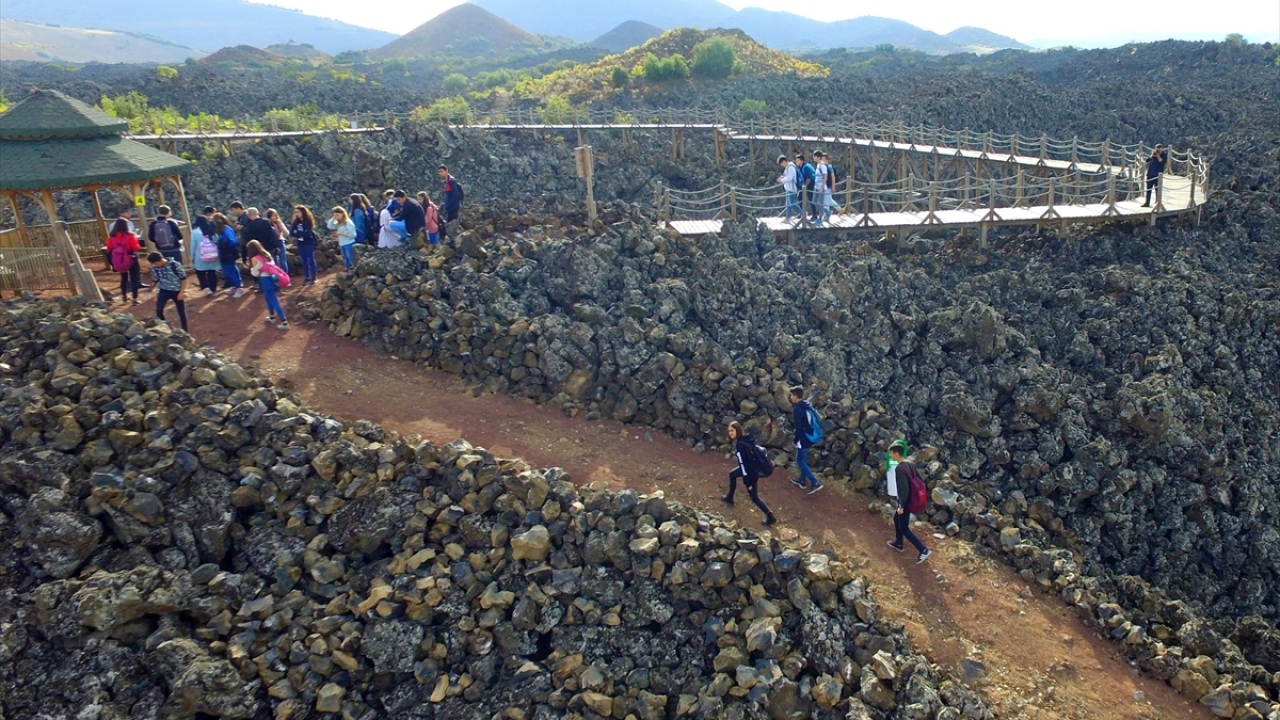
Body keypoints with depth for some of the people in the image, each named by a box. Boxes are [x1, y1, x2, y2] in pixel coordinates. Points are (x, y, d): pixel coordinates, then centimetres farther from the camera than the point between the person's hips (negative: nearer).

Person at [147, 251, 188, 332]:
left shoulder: (175, 265, -20)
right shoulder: (154, 268, -7)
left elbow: (183, 278, -12)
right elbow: (155, 281, 8)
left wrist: (182, 292, -14)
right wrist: (156, 292, 7)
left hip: (177, 291, -3)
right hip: (164, 290, 3)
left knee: (182, 312, 4)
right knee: (158, 310, -10)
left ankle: (184, 331, 19)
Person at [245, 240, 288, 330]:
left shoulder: (254, 259, -8)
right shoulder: (266, 254, 11)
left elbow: (255, 273, -4)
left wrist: (251, 268, 13)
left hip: (265, 280, -7)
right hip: (272, 278, 7)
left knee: (274, 301, -5)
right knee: (268, 297, 28)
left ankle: (284, 322, -8)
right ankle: (272, 317, 37)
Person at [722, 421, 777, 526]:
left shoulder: (739, 446, -32)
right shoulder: (747, 437, -6)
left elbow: (743, 464, -26)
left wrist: (747, 482, -19)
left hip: (751, 472, -9)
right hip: (754, 467, 9)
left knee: (754, 497, 9)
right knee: (732, 475, 30)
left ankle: (770, 517, 18)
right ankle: (730, 498, 50)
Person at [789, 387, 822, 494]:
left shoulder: (797, 409, -23)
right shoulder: (808, 405, 5)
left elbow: (799, 427, -24)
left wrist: (795, 440, -13)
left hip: (804, 438, -9)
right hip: (810, 437, 9)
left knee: (800, 461, 3)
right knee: (803, 459, 22)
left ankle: (815, 483, -2)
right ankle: (802, 480, 34)